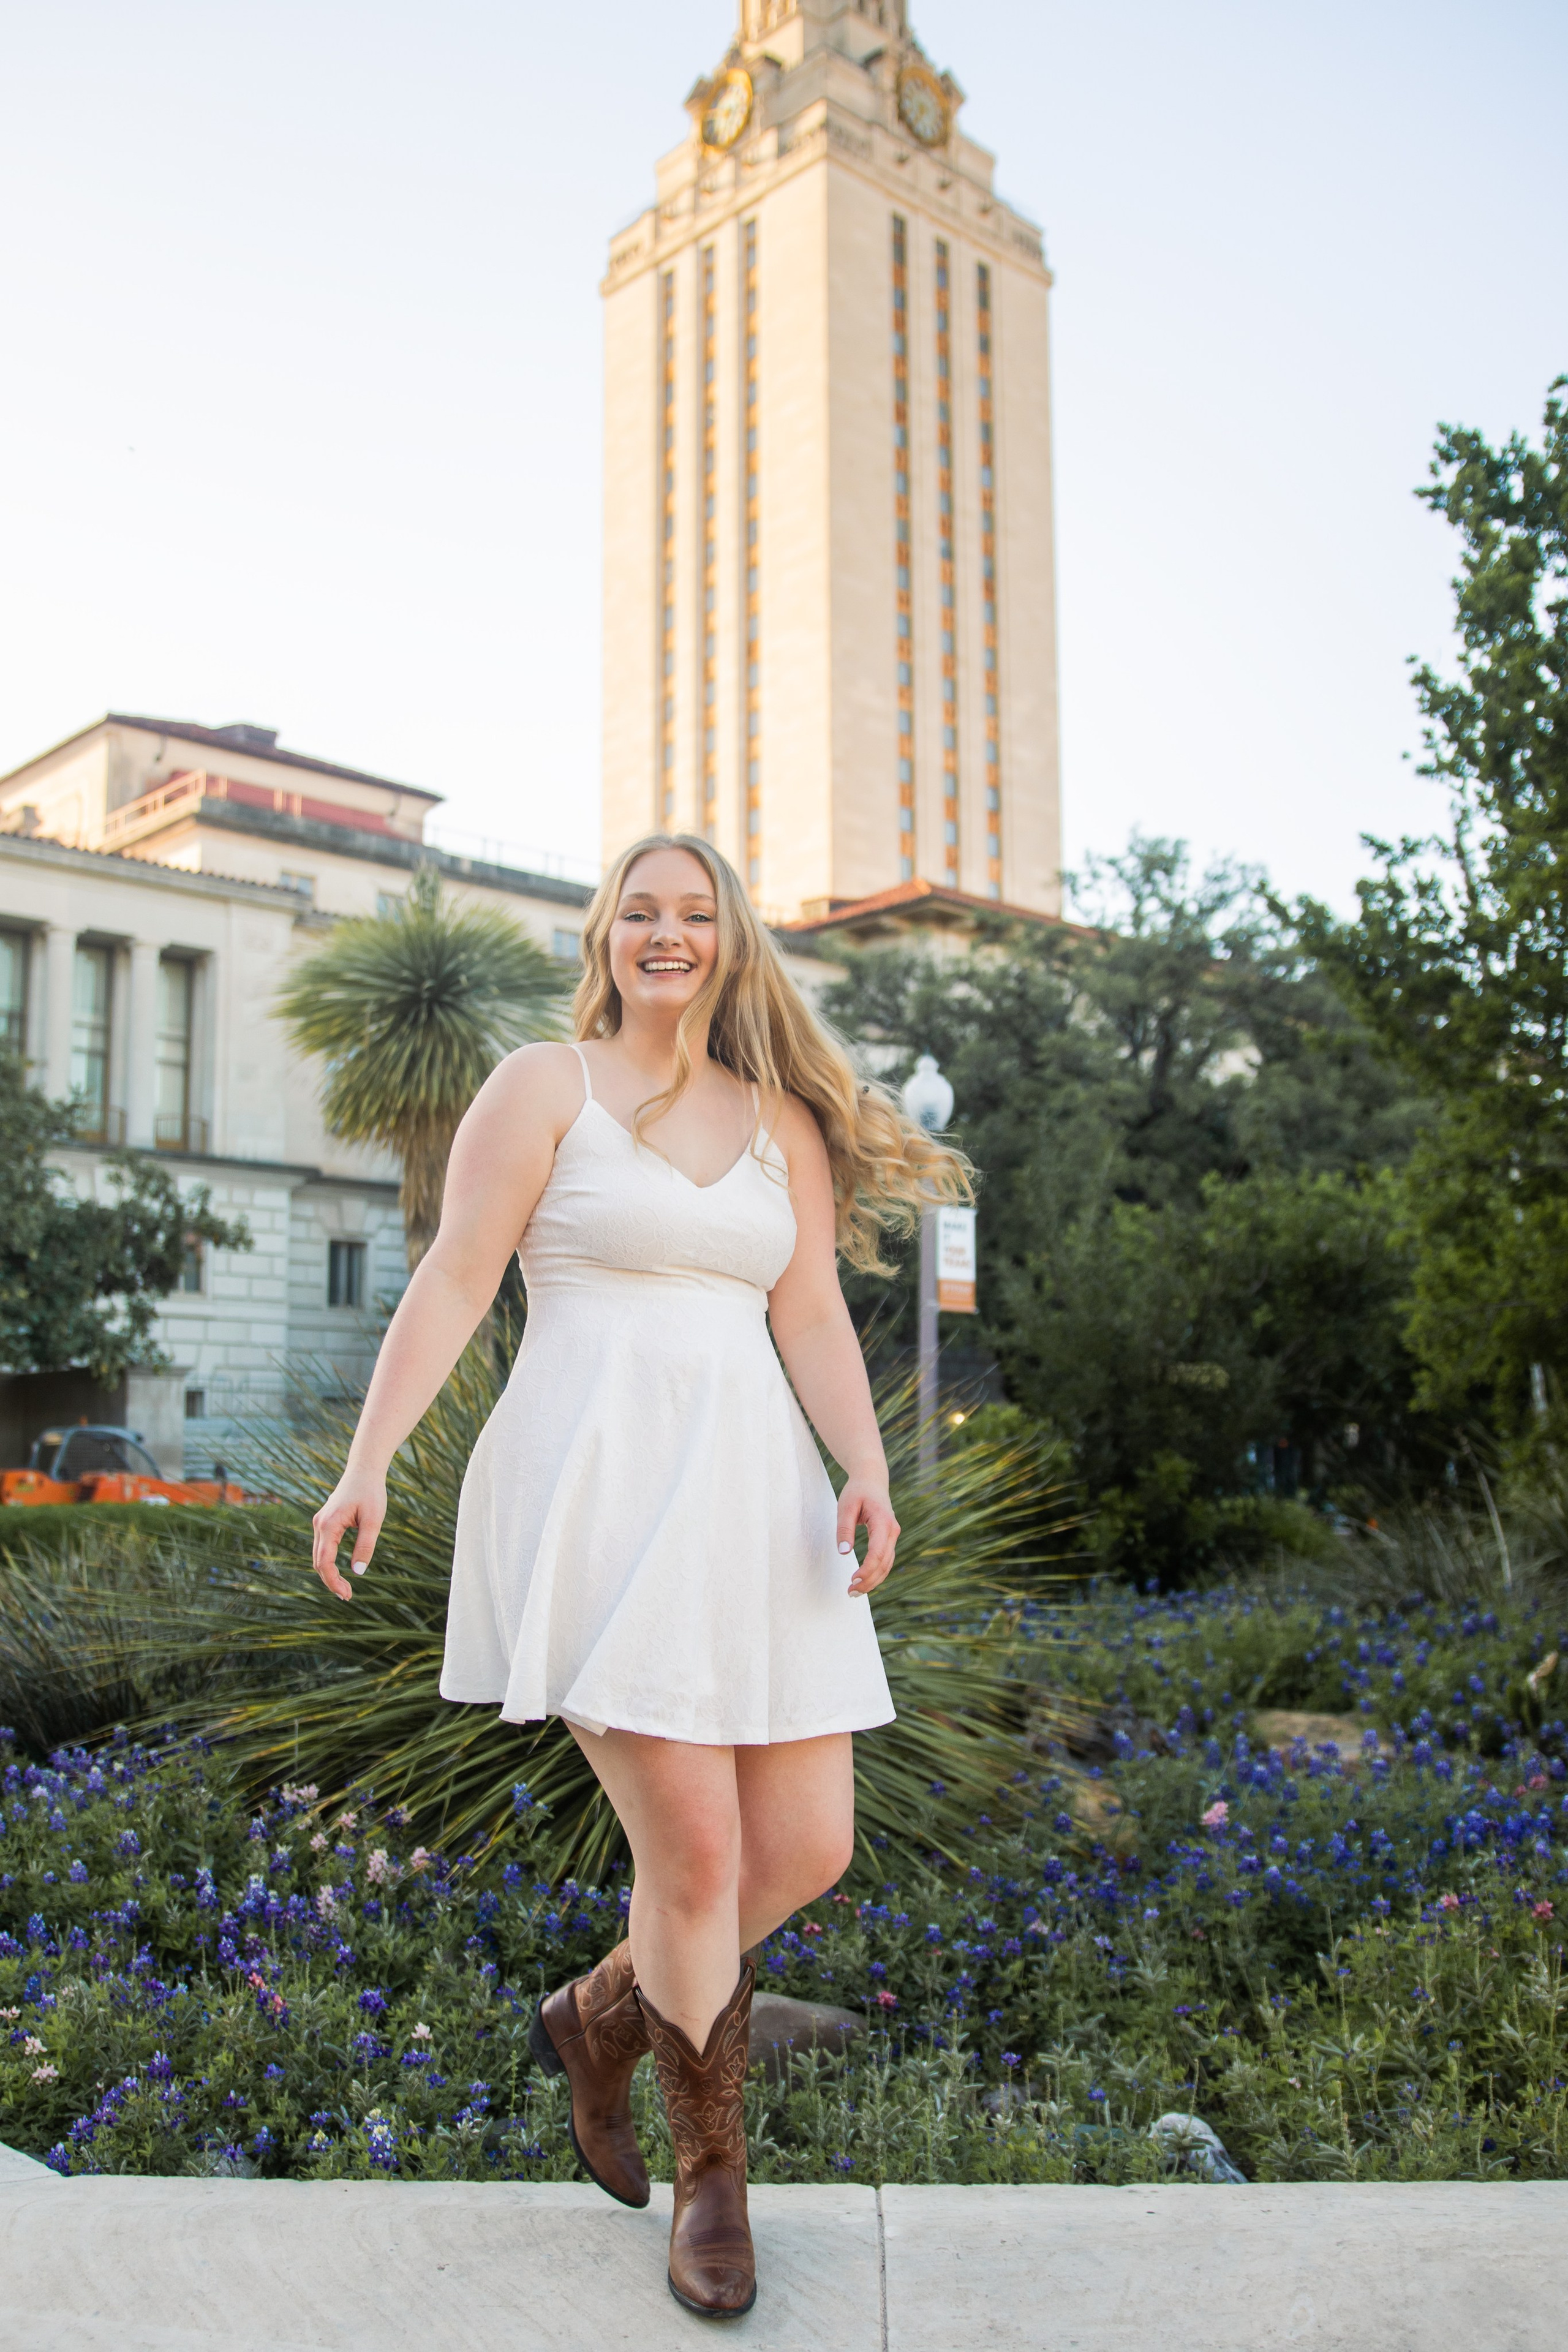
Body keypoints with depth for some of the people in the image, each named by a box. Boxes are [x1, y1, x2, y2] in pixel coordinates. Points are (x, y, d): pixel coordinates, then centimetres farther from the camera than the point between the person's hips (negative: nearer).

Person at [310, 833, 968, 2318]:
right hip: (596, 1486, -5)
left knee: (807, 1848, 3)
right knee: (694, 1846, -8)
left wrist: (867, 1469, -8)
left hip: (750, 1499, 5)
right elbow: (452, 1283, -2)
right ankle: (711, 2175, 16)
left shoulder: (785, 1122, 16)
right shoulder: (545, 1085, 4)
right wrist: (369, 1459, -12)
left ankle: (600, 2019, 31)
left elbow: (812, 1318, 8)